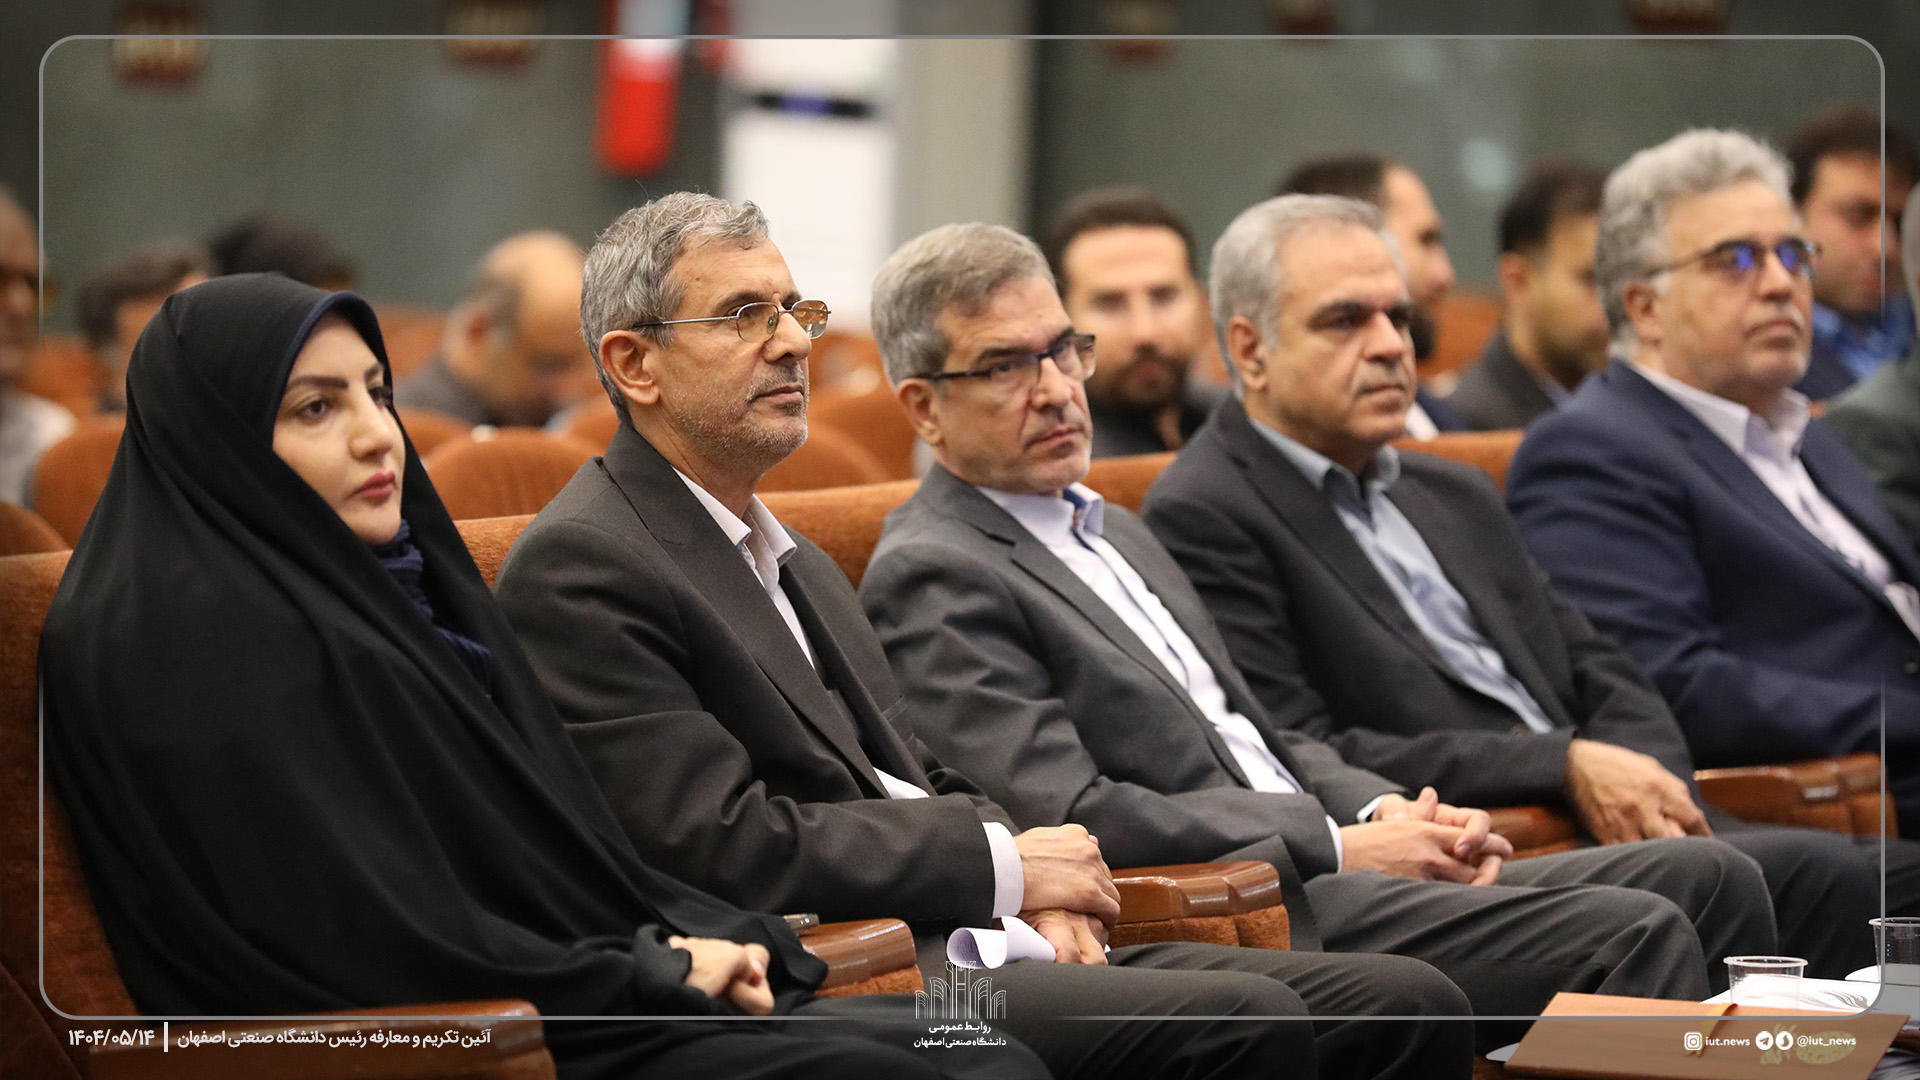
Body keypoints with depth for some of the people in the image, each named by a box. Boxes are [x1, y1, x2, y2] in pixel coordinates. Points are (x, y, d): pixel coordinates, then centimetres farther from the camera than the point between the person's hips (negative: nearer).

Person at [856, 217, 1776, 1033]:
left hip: (1321, 871, 9)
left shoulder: (1112, 533, 25)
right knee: (1632, 935, -23)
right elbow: (1070, 815, -16)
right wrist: (1341, 842, -14)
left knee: (1706, 878, -5)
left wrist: (1387, 812, 4)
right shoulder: (932, 577, -6)